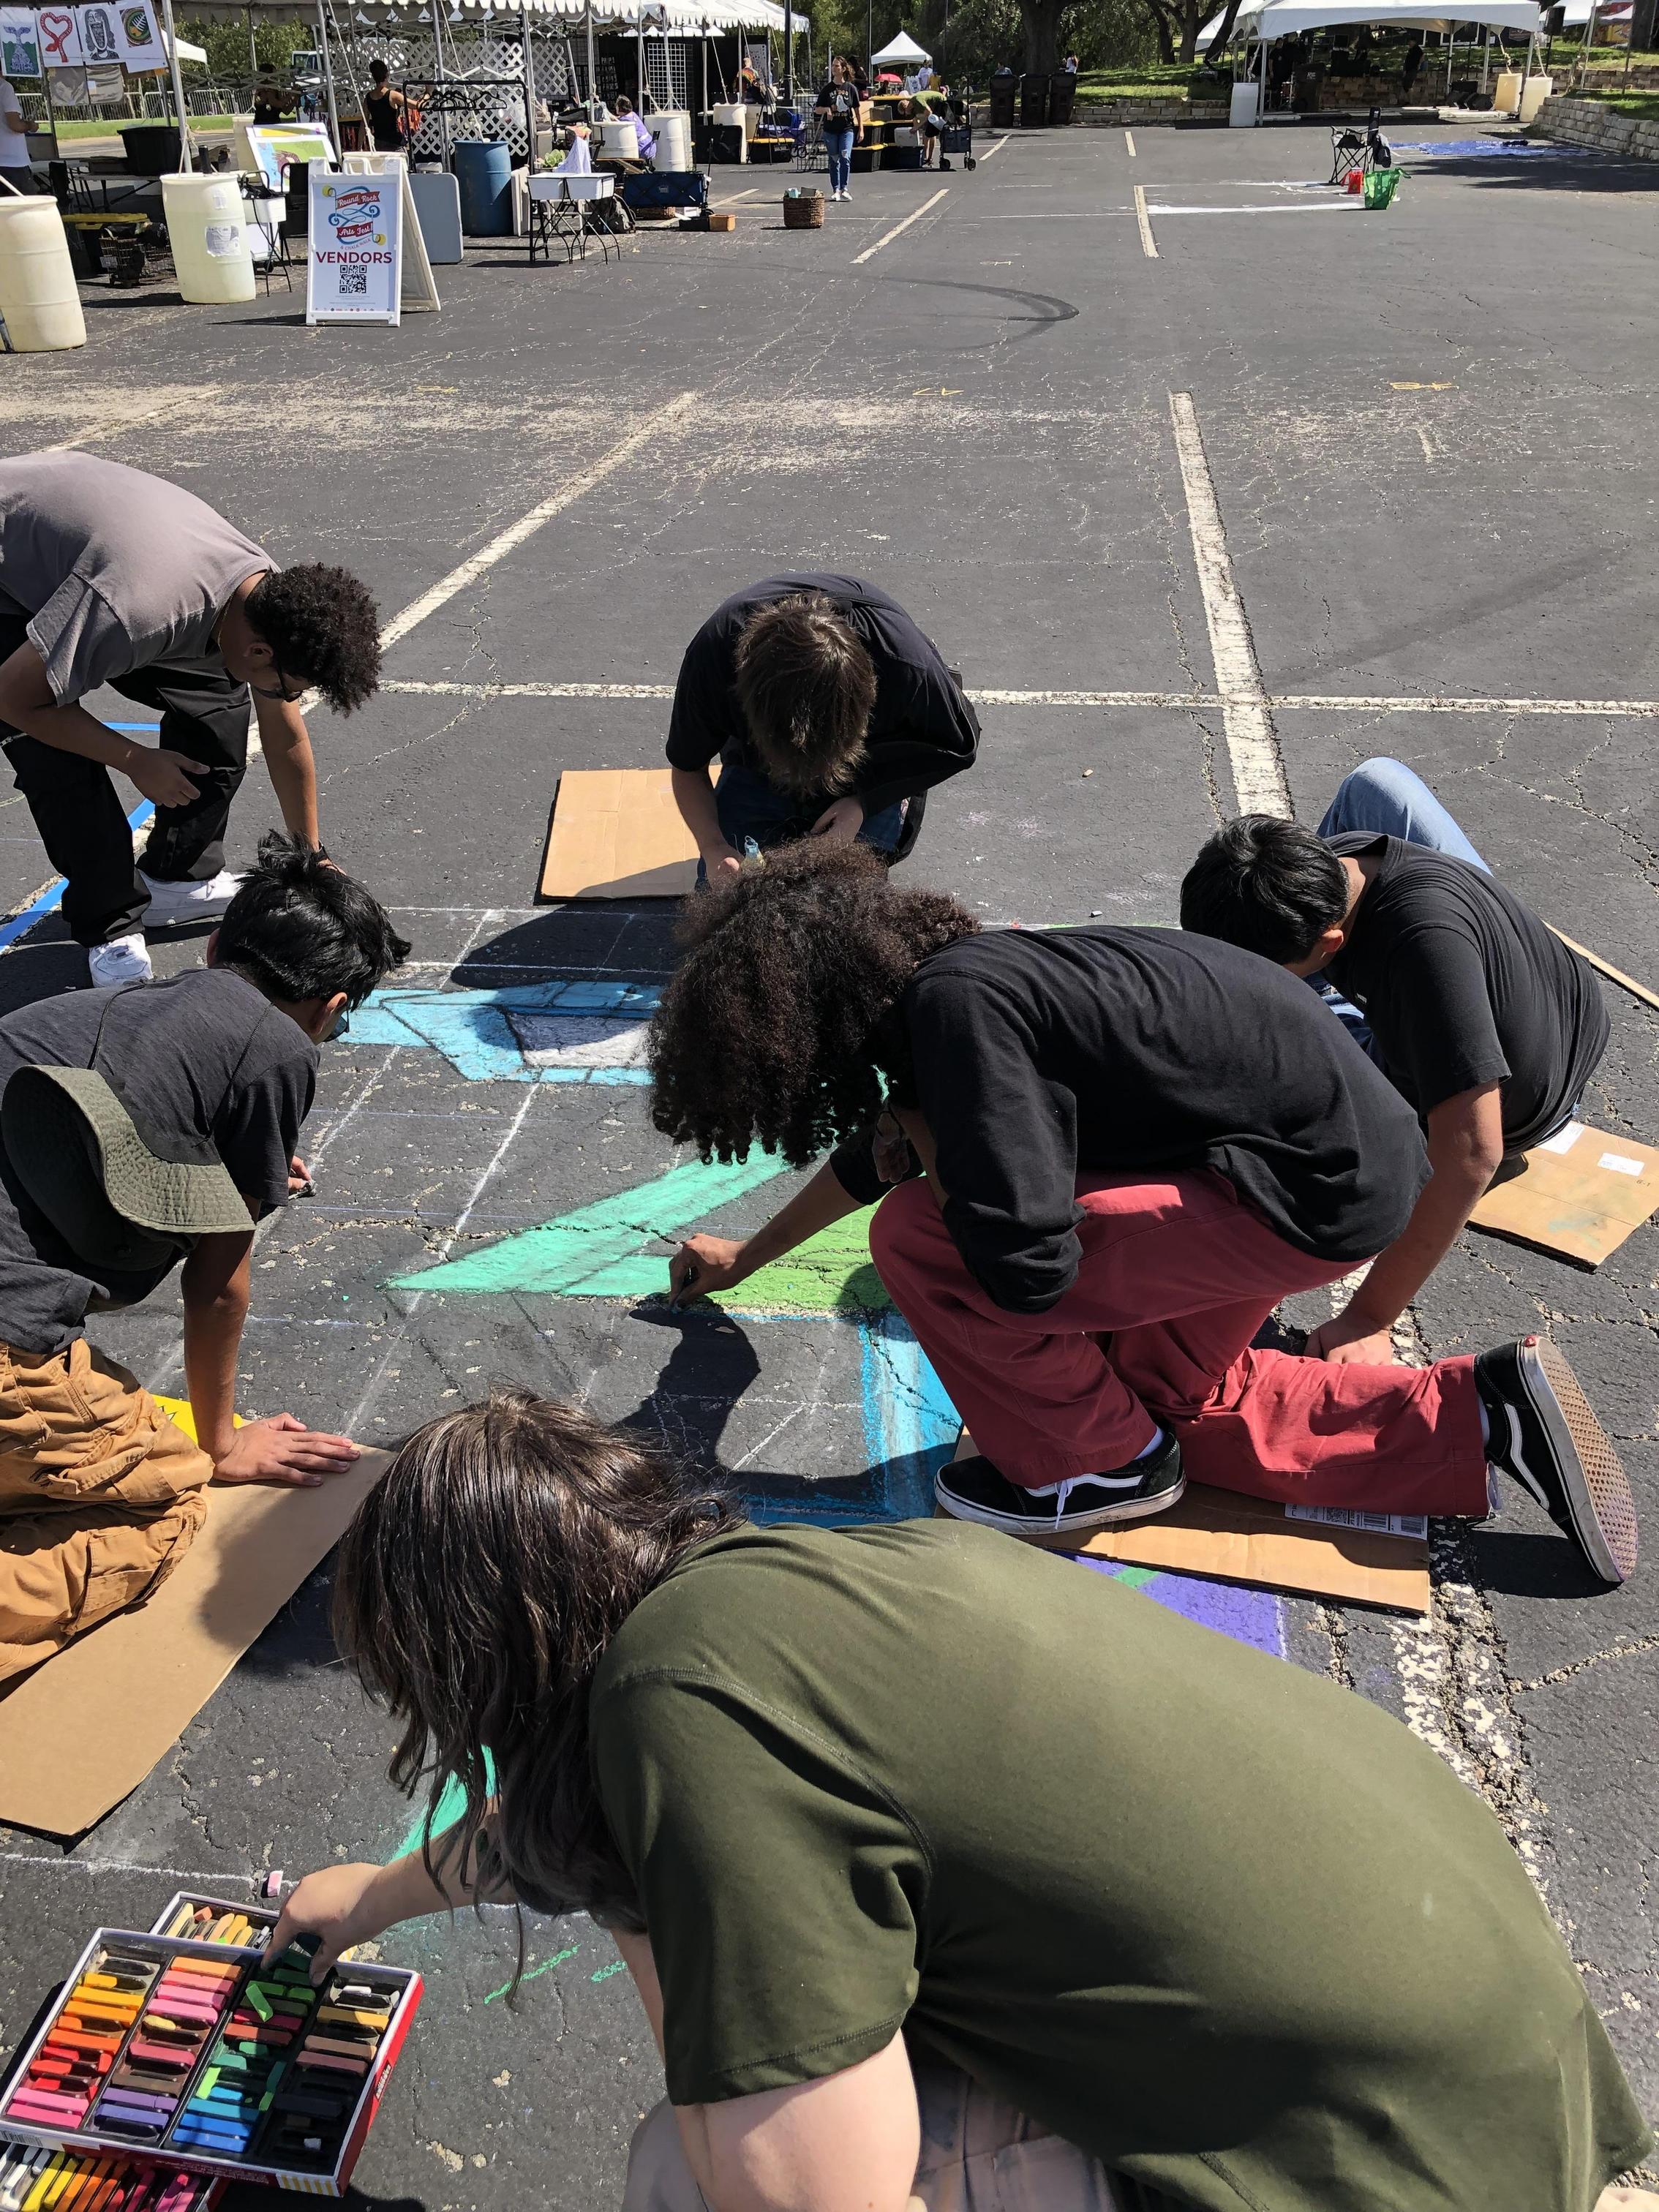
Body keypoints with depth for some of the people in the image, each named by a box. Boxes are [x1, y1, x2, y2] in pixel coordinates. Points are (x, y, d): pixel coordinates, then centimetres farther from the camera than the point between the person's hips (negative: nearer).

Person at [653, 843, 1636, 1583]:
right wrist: (745, 1257, 37)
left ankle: (1102, 1466, 7)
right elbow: (881, 1149, 25)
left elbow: (1025, 1266, -30)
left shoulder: (954, 1006, -24)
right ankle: (1491, 1412, 19)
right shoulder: (933, 972, 7)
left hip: (1322, 1188, -10)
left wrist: (929, 1145, -11)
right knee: (1173, 1394, 24)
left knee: (917, 1238, -16)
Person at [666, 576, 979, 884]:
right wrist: (714, 847, -34)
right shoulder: (712, 651, -35)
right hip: (756, 770, 1)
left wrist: (864, 803, -23)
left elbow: (959, 747, -15)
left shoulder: (906, 663, -39)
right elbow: (687, 767, -16)